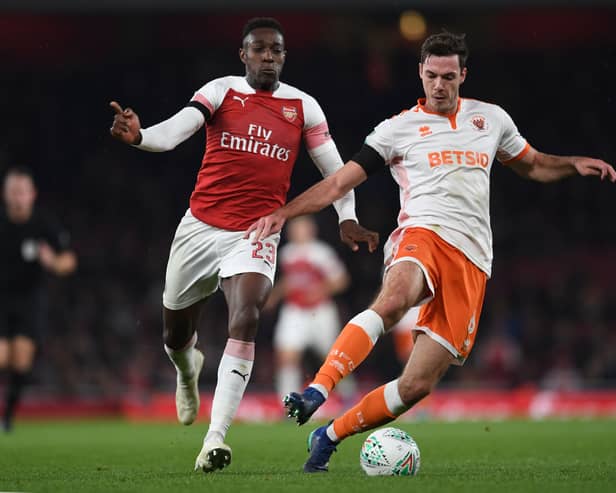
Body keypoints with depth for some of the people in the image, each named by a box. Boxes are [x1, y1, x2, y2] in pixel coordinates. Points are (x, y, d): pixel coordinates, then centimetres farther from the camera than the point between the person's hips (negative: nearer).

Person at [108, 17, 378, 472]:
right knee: (175, 335, 13)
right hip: (200, 228, 1)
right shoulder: (220, 92, -1)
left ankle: (216, 437, -29)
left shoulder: (303, 107, 4)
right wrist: (139, 136, -39)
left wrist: (347, 218, -5)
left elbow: (334, 168, 10)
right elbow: (175, 131, -17)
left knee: (246, 318, -27)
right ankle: (188, 369, 54)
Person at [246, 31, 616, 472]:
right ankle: (316, 393, -48)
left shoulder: (491, 118, 19)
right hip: (424, 236, -3)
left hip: (472, 262, 3)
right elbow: (339, 183, 8)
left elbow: (534, 165, 34)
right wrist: (283, 213, -3)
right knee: (392, 302, -41)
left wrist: (575, 164, 13)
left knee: (417, 386, -8)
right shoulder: (400, 128, 9)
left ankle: (329, 437, 6)